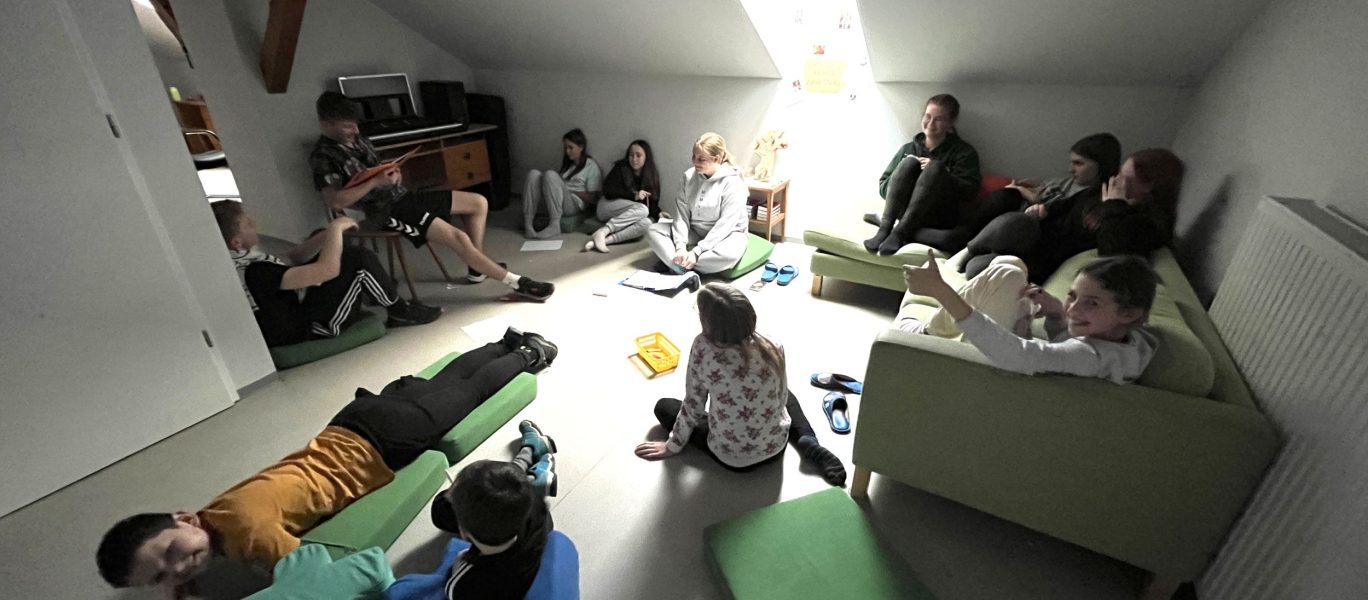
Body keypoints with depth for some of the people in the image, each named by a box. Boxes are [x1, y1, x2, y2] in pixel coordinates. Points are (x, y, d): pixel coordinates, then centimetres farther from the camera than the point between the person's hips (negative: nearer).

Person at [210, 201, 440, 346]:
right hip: (309, 328, -9)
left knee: (326, 247, 15)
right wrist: (336, 228, -18)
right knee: (361, 260, -13)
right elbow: (328, 269, -33)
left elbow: (289, 260, 5)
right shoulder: (254, 272, -32)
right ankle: (400, 312, 6)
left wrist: (327, 235, -8)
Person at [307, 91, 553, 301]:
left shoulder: (357, 139, 15)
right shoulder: (323, 155, -9)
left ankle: (477, 268, 10)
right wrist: (376, 182, -22)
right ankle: (517, 282, -16)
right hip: (387, 209, -9)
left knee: (478, 202, 5)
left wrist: (392, 173, -1)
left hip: (402, 195, 9)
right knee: (459, 238, -26)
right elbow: (335, 201, -20)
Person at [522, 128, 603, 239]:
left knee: (550, 174, -27)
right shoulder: (567, 165, 28)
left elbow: (593, 198, -1)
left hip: (574, 205, -6)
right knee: (534, 174, -15)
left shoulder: (591, 166, 7)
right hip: (553, 204, 6)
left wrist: (570, 190, -5)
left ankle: (554, 225, -35)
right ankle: (527, 223, -26)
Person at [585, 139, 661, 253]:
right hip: (608, 207, -3)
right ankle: (603, 231, -42)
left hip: (626, 218, 4)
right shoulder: (621, 168, 0)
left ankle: (606, 240, -44)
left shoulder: (652, 176, 11)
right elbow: (607, 190, -10)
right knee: (642, 209, -33)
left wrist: (658, 213, -13)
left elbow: (652, 203, 11)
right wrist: (633, 195, -20)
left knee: (646, 223, -33)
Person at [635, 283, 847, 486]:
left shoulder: (703, 347, -25)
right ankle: (808, 443, 9)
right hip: (776, 447, 3)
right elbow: (781, 398, 0)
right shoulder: (773, 347, -15)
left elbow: (693, 406, -13)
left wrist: (673, 445, 5)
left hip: (731, 458, -3)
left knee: (664, 406, 17)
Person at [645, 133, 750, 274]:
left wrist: (697, 251, -27)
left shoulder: (732, 183, -19)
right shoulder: (689, 176, -3)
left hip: (725, 235, -5)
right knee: (653, 231, -11)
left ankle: (675, 263, -23)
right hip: (694, 232, 5)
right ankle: (685, 271, -28)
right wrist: (680, 246, -21)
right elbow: (681, 213, -7)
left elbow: (726, 224, -23)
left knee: (729, 255, -39)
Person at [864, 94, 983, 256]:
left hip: (940, 219, -2)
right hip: (906, 212, 2)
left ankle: (901, 231, -37)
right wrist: (907, 170, -7)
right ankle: (884, 228, -34)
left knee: (935, 167, -25)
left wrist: (937, 172, -14)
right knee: (910, 162, -19)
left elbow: (970, 191, -5)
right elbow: (883, 187, 11)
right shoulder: (908, 149, 17)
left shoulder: (964, 152, 10)